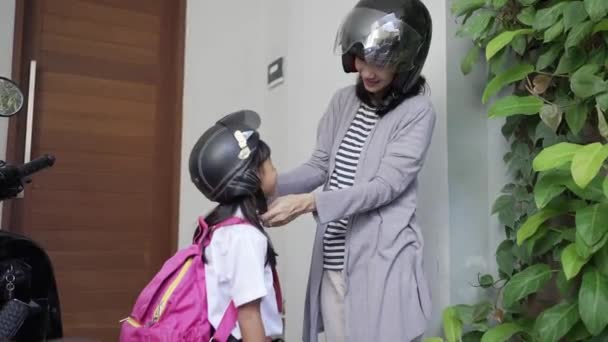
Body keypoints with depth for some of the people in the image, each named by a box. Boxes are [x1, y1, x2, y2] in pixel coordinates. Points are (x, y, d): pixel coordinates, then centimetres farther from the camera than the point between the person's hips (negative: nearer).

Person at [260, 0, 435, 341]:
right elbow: (320, 166, 11)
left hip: (379, 259, -5)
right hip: (332, 258, 5)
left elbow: (385, 186, -15)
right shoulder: (343, 101, 11)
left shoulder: (417, 111, -7)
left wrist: (308, 203, -22)